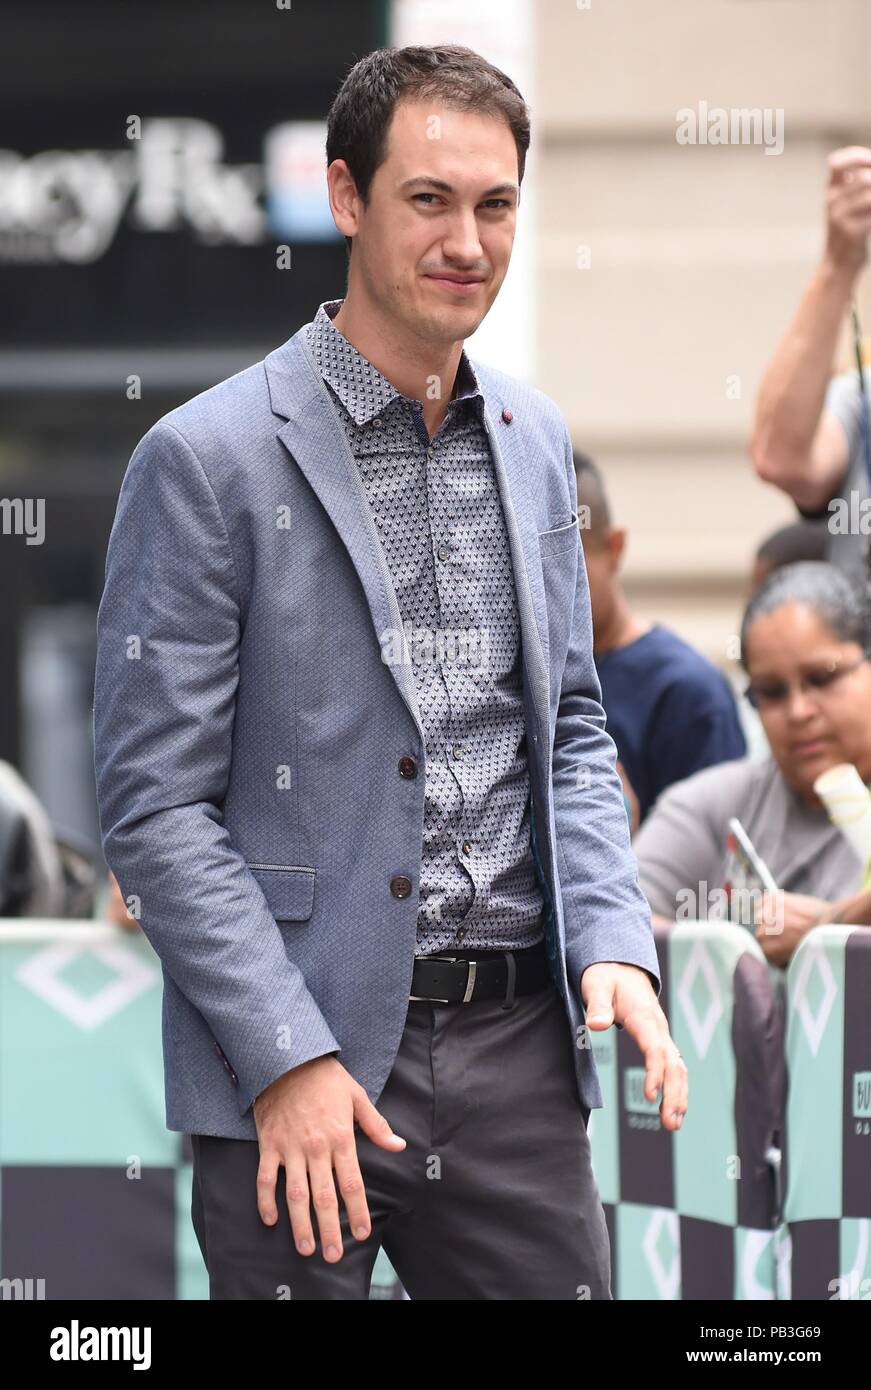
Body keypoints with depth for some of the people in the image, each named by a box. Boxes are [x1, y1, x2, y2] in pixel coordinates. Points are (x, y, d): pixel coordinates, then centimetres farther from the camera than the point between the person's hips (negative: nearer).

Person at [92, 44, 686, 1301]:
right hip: (298, 1064, -5)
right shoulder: (208, 459, -8)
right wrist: (288, 1059, -16)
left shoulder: (534, 440, 11)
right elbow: (155, 804, -10)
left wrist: (614, 942, 2)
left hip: (518, 1048, 5)